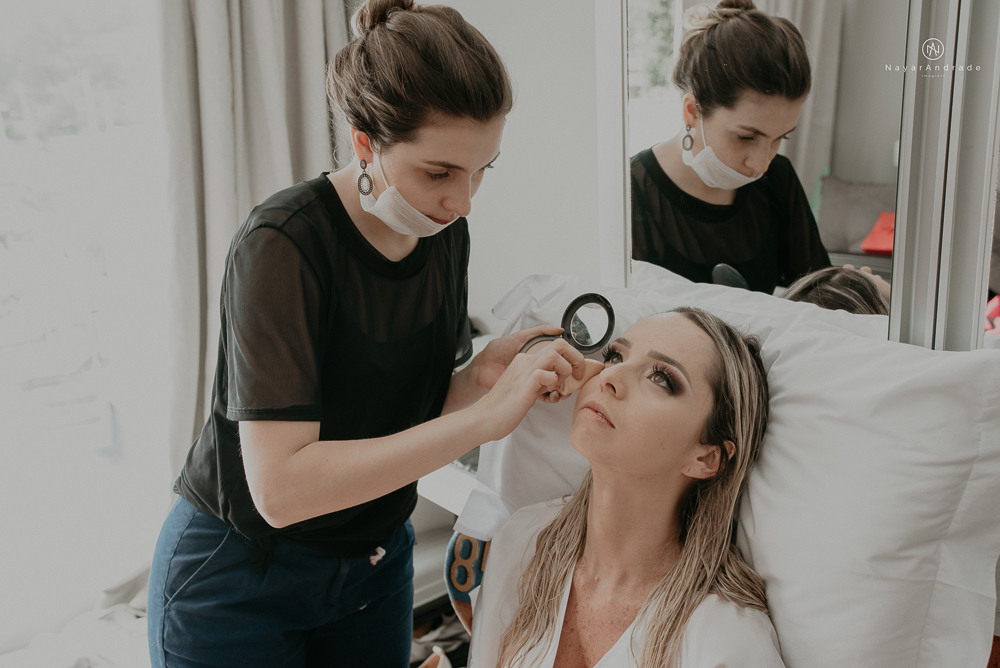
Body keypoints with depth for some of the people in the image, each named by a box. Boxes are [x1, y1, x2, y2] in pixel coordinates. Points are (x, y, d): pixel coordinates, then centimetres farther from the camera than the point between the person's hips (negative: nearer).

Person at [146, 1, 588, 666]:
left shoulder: (446, 231, -7)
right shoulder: (286, 244, -26)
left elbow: (406, 414, -1)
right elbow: (280, 487, -33)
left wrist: (480, 375, -21)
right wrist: (485, 417, -36)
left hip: (377, 561, 6)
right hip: (241, 579, -5)